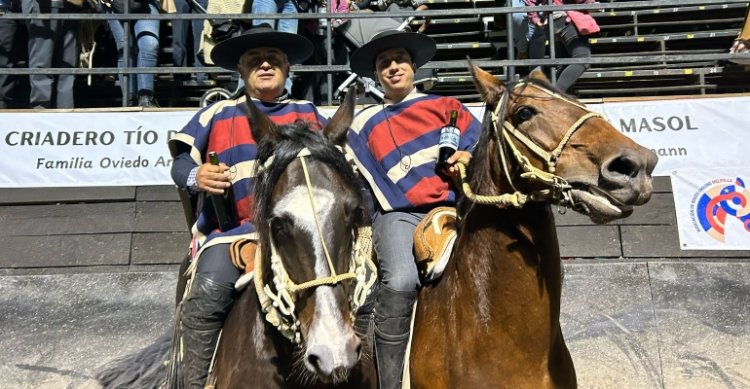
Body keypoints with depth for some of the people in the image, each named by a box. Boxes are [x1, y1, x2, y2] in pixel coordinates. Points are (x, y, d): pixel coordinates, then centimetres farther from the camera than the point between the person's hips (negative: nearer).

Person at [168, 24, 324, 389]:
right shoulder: (218, 113, 16)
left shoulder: (308, 113, 21)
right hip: (234, 226, -1)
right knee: (207, 295, -28)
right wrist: (195, 176, -11)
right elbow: (181, 163, 12)